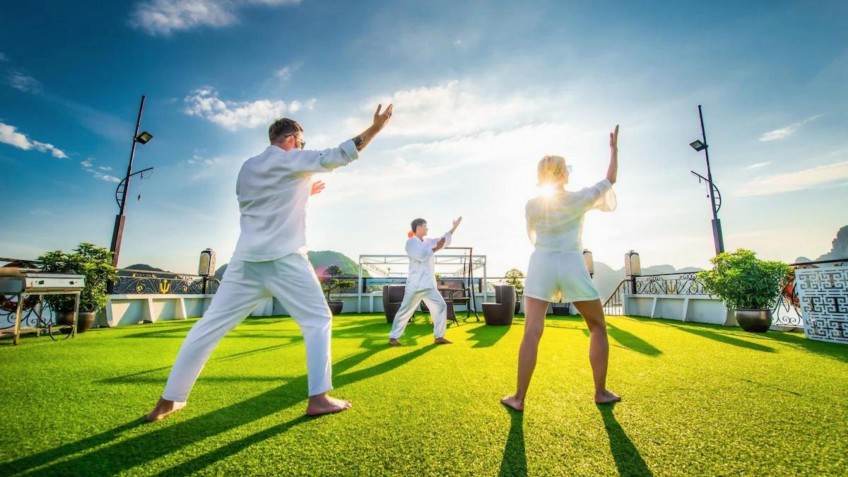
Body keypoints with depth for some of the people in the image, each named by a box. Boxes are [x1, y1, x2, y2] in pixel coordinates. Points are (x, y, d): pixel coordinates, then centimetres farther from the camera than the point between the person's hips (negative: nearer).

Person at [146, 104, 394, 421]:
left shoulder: (247, 167, 19)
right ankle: (318, 398, 3)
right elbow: (337, 155, -5)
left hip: (247, 259, 6)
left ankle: (169, 401, 22)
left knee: (210, 326, 13)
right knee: (317, 319, 5)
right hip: (284, 259, -5)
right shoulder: (293, 161, 2)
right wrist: (375, 128, -2)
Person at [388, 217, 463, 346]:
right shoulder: (411, 242, -8)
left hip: (429, 285, 8)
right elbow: (421, 255, -24)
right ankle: (393, 338, 10)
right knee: (405, 311, -2)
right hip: (415, 285, -8)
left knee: (441, 306, 6)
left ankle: (439, 337, 14)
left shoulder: (427, 241, 15)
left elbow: (444, 240, 23)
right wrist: (436, 248, -12)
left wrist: (455, 226, 21)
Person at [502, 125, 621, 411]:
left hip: (541, 265, 1)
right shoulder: (580, 199, 2)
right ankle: (601, 392, 24)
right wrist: (614, 148, 30)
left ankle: (519, 398, -1)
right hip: (573, 266, 0)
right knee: (598, 327, 19)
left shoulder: (532, 205, 5)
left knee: (531, 333, -3)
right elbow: (610, 179, 19)